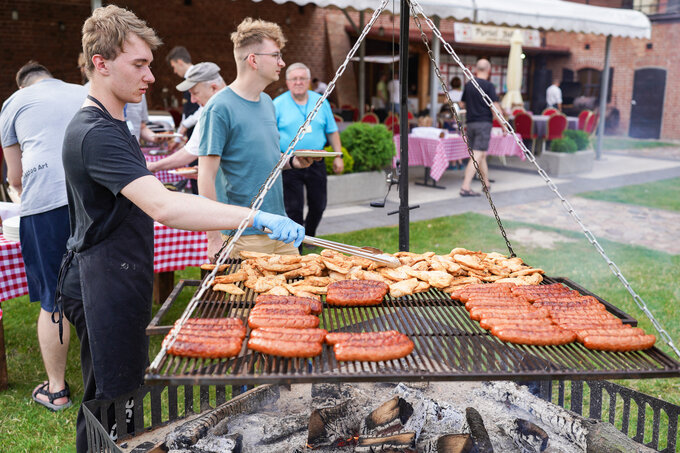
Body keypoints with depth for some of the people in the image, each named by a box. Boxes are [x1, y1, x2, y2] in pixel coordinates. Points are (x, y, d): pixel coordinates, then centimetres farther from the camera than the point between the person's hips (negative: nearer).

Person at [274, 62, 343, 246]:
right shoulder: (278, 104, 0)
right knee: (293, 208, -2)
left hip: (316, 163, 3)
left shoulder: (321, 102, 9)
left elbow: (332, 131, 13)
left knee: (318, 205, 10)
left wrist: (338, 156, 7)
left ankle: (309, 236, 35)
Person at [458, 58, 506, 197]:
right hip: (484, 123, -6)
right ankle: (465, 187, -15)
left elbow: (462, 104, 17)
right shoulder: (489, 86, -8)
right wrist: (503, 125, -6)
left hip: (470, 123, 6)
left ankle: (486, 184, 26)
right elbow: (495, 107, -12)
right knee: (477, 156, -8)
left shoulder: (468, 85, 8)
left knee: (481, 155, 17)